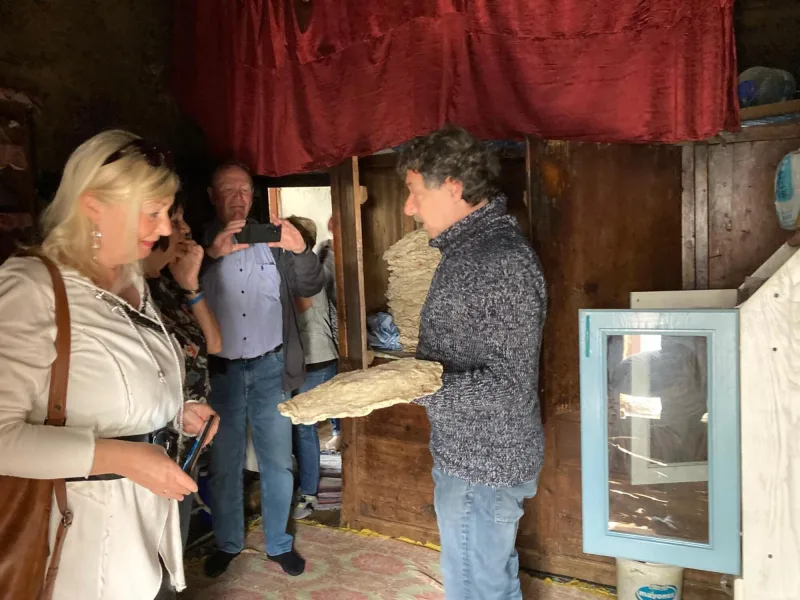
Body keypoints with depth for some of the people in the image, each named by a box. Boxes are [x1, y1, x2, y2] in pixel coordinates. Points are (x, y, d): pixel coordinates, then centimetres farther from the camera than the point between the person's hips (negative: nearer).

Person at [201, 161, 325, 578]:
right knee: (224, 465, 14)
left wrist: (301, 251, -23)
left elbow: (310, 288, -4)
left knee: (277, 463, 11)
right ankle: (227, 543, 34)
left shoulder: (274, 241, 4)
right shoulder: (199, 244, 0)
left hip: (270, 368, 1)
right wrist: (211, 256, -29)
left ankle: (279, 544, 29)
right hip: (220, 371, -1)